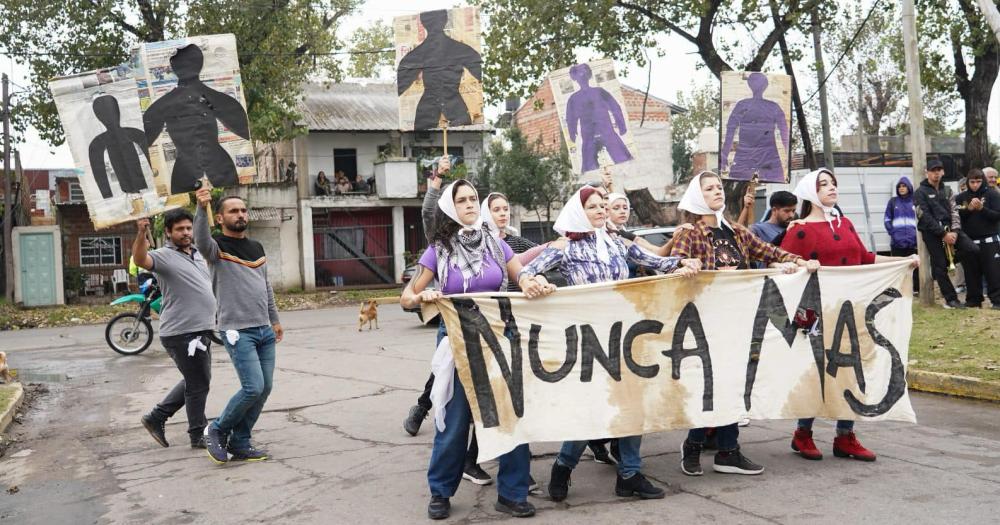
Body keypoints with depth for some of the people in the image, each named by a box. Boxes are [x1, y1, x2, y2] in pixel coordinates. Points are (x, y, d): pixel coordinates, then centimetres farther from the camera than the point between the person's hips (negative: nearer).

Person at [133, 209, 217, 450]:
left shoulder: (198, 253, 14)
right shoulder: (164, 256, -12)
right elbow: (140, 260, -33)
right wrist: (142, 233, -49)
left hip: (201, 330, 9)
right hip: (182, 333, -9)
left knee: (196, 382, 20)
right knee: (198, 385, 1)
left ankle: (156, 417, 29)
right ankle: (199, 436, 15)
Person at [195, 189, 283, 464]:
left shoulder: (257, 247, 16)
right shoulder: (217, 247, -5)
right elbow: (201, 240, -30)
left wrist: (275, 320, 25)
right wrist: (201, 209, -46)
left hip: (264, 330, 7)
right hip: (237, 331, -7)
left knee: (264, 389, 6)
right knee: (253, 388, -14)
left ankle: (239, 444, 19)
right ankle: (217, 430, 9)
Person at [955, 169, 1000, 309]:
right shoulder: (961, 197, 8)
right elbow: (956, 217, 1)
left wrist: (982, 208, -18)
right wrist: (969, 209, -13)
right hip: (968, 242, 3)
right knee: (972, 273, 6)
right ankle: (973, 300, 14)